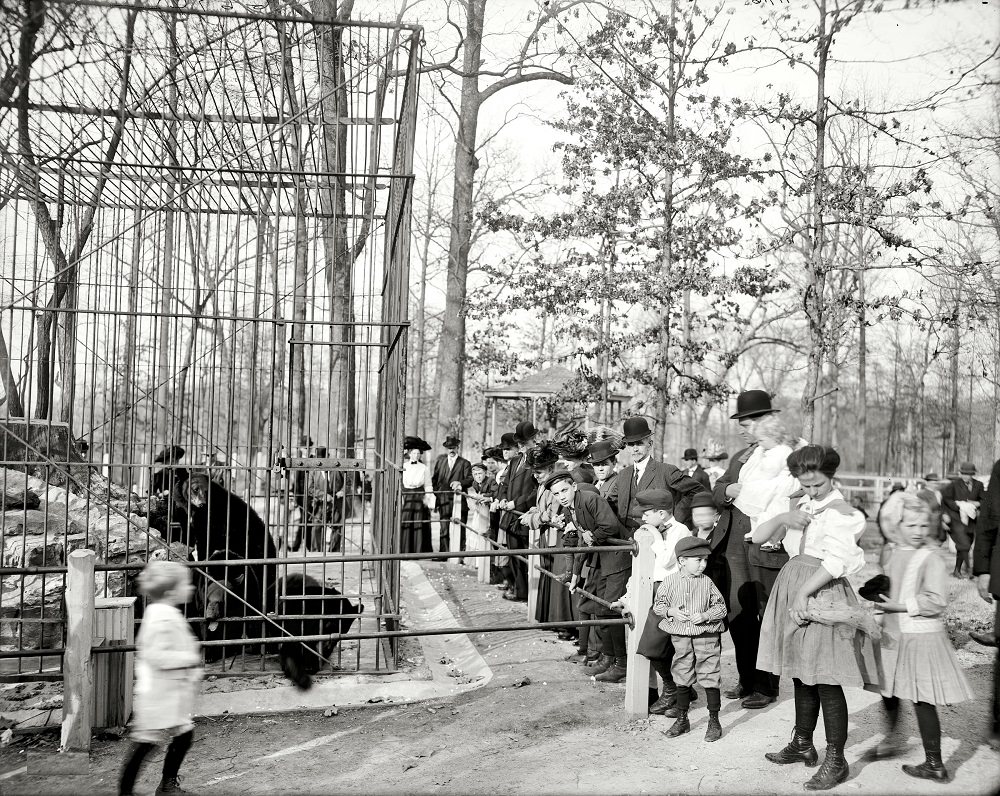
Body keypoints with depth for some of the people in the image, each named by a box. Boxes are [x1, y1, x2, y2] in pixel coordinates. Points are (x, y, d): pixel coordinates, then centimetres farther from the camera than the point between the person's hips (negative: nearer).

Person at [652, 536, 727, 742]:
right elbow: (658, 605, 4)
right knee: (682, 679, 13)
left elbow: (721, 607, 0)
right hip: (680, 637, 1)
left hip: (706, 637, -1)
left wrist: (704, 616, -16)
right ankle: (681, 720, 27)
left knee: (710, 678, 0)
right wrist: (671, 612, -14)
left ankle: (714, 722, 13)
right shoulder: (670, 581, -3)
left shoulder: (707, 583, -4)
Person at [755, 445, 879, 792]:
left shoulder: (839, 511, -10)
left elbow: (835, 562, -22)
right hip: (794, 587, 8)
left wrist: (804, 593, -23)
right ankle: (802, 744, 30)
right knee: (802, 674, 17)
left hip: (822, 593, -8)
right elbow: (759, 536, 9)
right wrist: (782, 518, -9)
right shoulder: (803, 505, 14)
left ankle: (836, 760, 4)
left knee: (826, 681, -4)